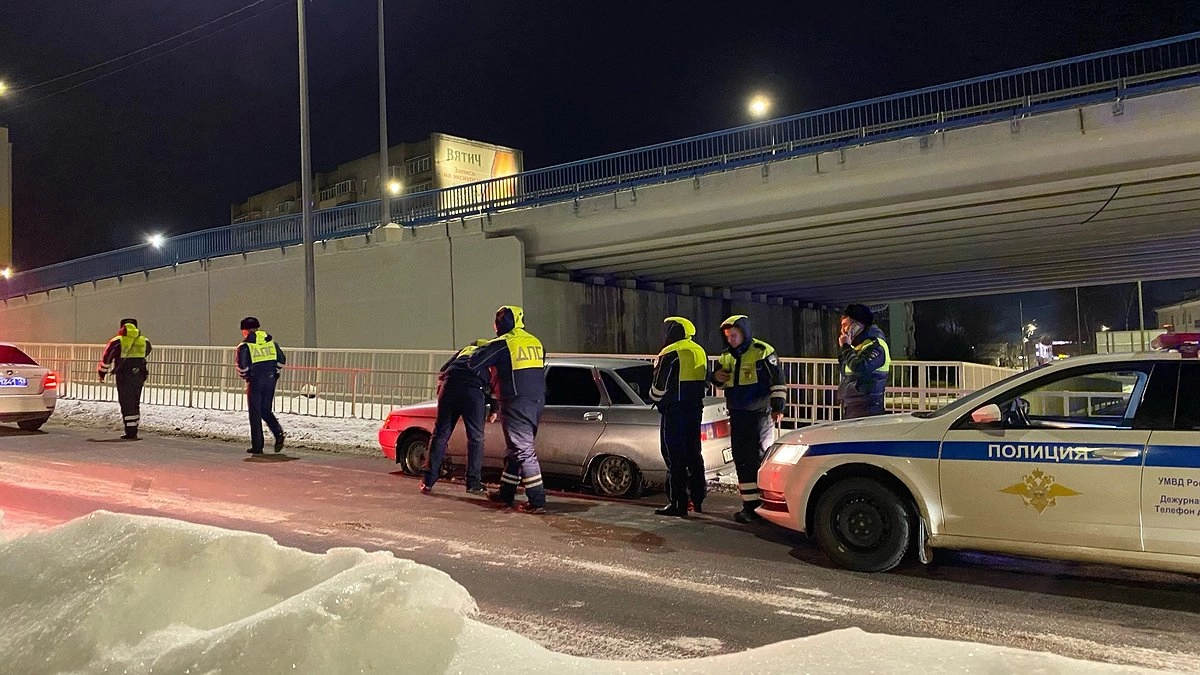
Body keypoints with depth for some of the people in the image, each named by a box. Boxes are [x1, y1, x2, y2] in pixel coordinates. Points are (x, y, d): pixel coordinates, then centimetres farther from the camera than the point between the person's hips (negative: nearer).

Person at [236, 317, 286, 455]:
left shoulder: (245, 345, -6)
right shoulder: (270, 341, 9)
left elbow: (242, 366, -15)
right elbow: (282, 360, 8)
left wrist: (245, 376, 4)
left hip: (255, 382, -4)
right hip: (270, 380, 4)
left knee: (255, 414, 6)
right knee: (266, 411, 17)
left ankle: (257, 446, 8)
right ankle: (278, 432, -7)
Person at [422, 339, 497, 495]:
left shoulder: (467, 349, 34)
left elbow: (443, 371, 24)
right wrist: (494, 409, 21)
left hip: (449, 387, 3)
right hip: (474, 391, -2)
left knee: (440, 434, 8)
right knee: (476, 438, 10)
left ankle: (428, 482, 8)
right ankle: (473, 484, 11)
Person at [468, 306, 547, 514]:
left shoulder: (502, 344, -9)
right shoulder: (535, 343, 14)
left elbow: (473, 363, -9)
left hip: (516, 403, -8)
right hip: (537, 402, 8)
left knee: (523, 450, -6)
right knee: (516, 448, 18)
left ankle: (537, 502, -8)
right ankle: (506, 493, 28)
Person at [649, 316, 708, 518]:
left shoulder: (671, 354, -14)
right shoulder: (700, 352, 12)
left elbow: (659, 385, -11)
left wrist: (655, 400, 8)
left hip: (674, 410, -8)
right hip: (695, 409, 8)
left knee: (675, 457, -4)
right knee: (693, 454, 15)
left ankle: (678, 504, -3)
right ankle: (698, 499, 22)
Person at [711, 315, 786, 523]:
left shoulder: (762, 352, -9)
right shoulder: (726, 356, 12)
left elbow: (778, 382, -9)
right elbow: (721, 383, 24)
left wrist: (778, 407, -14)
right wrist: (716, 377, 0)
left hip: (759, 414, -7)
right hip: (737, 416, 7)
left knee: (760, 458, -8)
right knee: (742, 460, 9)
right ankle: (750, 504, 17)